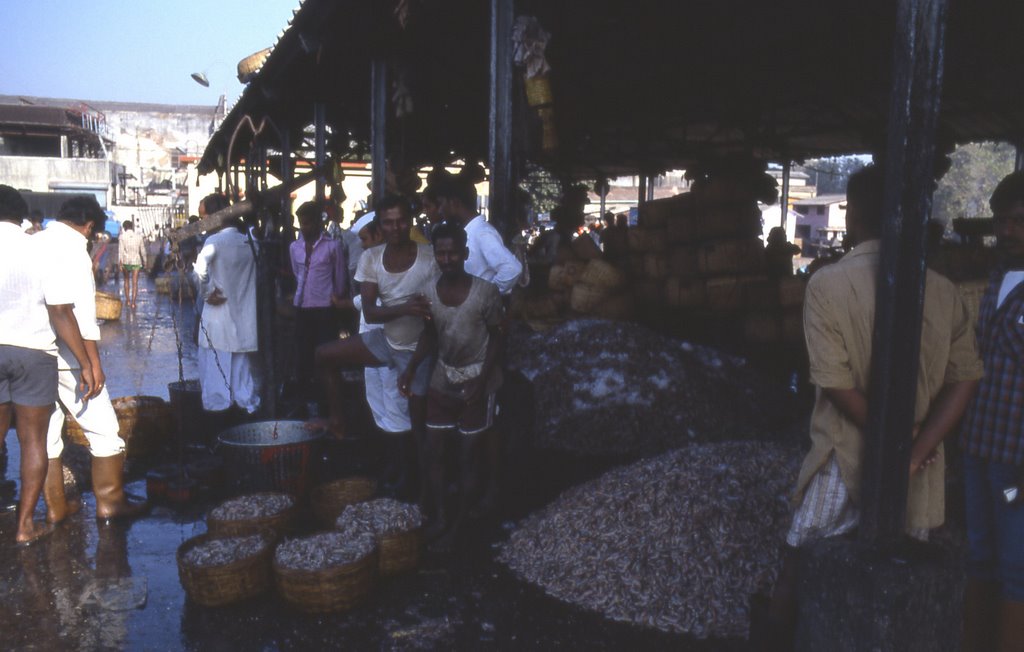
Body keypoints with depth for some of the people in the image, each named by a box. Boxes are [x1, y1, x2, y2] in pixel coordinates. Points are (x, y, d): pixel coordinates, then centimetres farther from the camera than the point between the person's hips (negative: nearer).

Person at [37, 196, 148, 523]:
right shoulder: (73, 248, -12)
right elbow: (81, 311, -18)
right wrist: (93, 362, -15)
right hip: (67, 357, -7)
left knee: (45, 432, 14)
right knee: (103, 429, 5)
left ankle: (55, 506, 23)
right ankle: (110, 502, 11)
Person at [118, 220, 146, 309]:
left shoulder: (122, 236, -5)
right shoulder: (139, 236, -1)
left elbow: (120, 250, -10)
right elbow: (142, 250, 3)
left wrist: (120, 263, -10)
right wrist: (144, 261, 13)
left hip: (125, 261, 0)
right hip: (136, 261, 0)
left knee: (126, 280, 21)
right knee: (135, 283, 1)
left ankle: (128, 300, 23)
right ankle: (133, 303, -1)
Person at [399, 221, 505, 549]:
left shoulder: (486, 292, -19)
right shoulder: (429, 292, -5)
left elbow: (497, 337, -10)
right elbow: (430, 334, 8)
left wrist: (480, 381, -18)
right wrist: (411, 368, -4)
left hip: (477, 379, -5)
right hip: (443, 378, 5)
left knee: (467, 455, 4)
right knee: (435, 451, 9)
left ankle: (458, 524, 18)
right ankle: (439, 518, 25)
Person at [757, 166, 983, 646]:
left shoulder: (828, 283, -14)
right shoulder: (943, 291, -1)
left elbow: (836, 383, -17)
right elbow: (964, 379, -4)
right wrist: (912, 454, -10)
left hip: (847, 461, -3)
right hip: (918, 470, 4)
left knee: (797, 565, 15)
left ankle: (776, 634, 30)